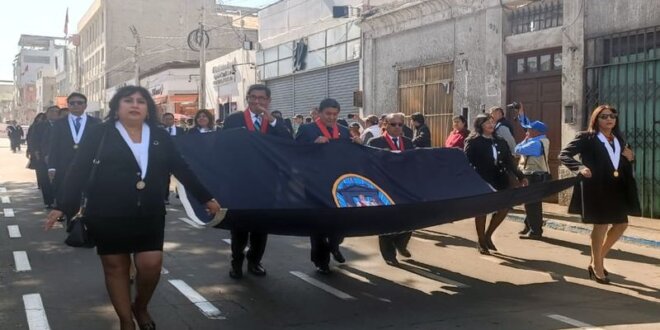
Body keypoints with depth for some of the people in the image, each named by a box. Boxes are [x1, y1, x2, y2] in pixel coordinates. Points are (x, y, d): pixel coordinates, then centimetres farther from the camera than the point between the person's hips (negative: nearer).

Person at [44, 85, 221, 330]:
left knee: (151, 265, -4)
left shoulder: (159, 136, 6)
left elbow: (181, 169, 8)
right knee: (115, 267, 7)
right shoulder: (100, 134, -2)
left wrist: (206, 198, 8)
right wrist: (63, 206, -14)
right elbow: (79, 170, -6)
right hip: (107, 215, -2)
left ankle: (141, 307, 26)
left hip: (149, 214, 2)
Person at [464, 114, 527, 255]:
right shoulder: (473, 142, -5)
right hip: (481, 180, -5)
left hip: (499, 179, 5)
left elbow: (509, 161, 11)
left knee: (505, 206, -1)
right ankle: (481, 242, 16)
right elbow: (467, 162, -10)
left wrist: (520, 176, 4)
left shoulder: (500, 142, 12)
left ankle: (488, 235, 17)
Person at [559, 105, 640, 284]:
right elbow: (564, 154, -12)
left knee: (621, 224, 11)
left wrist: (630, 158, -1)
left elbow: (623, 165, 22)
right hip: (597, 187, -7)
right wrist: (580, 167, -27)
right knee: (601, 225, -1)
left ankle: (597, 260, 27)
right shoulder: (587, 137, -6)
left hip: (617, 187, 7)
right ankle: (596, 267, 15)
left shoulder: (619, 139, 14)